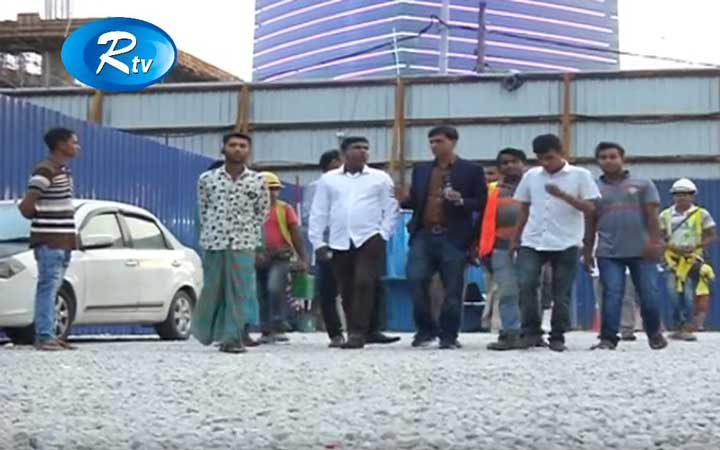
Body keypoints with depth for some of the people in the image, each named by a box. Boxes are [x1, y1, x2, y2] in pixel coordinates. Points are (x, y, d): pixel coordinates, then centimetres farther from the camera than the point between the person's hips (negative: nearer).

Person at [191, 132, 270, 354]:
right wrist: (210, 231, 9)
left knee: (240, 292, -6)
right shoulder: (207, 179, 4)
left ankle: (232, 338, -3)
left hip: (243, 244, 0)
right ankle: (203, 331, 25)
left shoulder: (257, 181, 4)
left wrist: (249, 234, 8)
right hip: (213, 243, 0)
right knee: (212, 289, 5)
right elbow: (203, 209, 13)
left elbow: (262, 212, 12)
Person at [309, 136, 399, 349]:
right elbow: (318, 213, 9)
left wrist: (383, 234, -6)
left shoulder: (380, 178, 7)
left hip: (369, 239, -2)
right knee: (347, 290, 5)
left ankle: (358, 333, -16)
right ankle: (354, 332, 14)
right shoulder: (328, 180, 10)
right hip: (339, 242, 2)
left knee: (364, 283, -17)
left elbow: (391, 209, 5)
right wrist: (317, 242, 3)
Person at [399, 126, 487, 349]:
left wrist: (461, 201, -17)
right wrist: (404, 200, -5)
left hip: (453, 238, -3)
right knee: (416, 280, -8)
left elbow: (482, 203, 0)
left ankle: (449, 336, 11)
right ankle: (426, 329, 8)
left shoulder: (472, 170, 4)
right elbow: (415, 201, 17)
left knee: (452, 289, 0)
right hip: (423, 235, 3)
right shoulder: (421, 170, 16)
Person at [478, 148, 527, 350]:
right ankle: (510, 334, -2)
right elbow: (488, 220, 11)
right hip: (502, 247, 2)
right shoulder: (496, 191, 16)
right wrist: (486, 249, 2)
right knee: (506, 292, -3)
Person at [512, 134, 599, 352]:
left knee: (561, 293, 1)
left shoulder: (580, 175, 0)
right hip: (532, 242, 2)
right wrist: (515, 239, 13)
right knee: (526, 284, -13)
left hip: (565, 244, -2)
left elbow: (590, 208, -5)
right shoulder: (530, 176, 10)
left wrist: (563, 195, -17)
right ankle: (531, 332, -1)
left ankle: (558, 337, 12)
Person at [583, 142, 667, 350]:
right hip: (609, 254, 1)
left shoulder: (642, 184, 7)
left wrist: (654, 241, -9)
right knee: (611, 295, -6)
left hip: (642, 252, 0)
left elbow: (652, 215, 2)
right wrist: (587, 251, 11)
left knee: (649, 294, 3)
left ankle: (654, 334, 23)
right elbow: (590, 223, 13)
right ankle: (608, 338, -4)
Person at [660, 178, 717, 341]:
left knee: (688, 294, -9)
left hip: (693, 259, -2)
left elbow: (712, 236, 3)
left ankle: (686, 328, -10)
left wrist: (696, 247, -13)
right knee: (674, 294, 0)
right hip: (672, 259, 2)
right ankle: (678, 327, 7)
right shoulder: (665, 215, 8)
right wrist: (671, 247, -10)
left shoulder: (701, 214, 2)